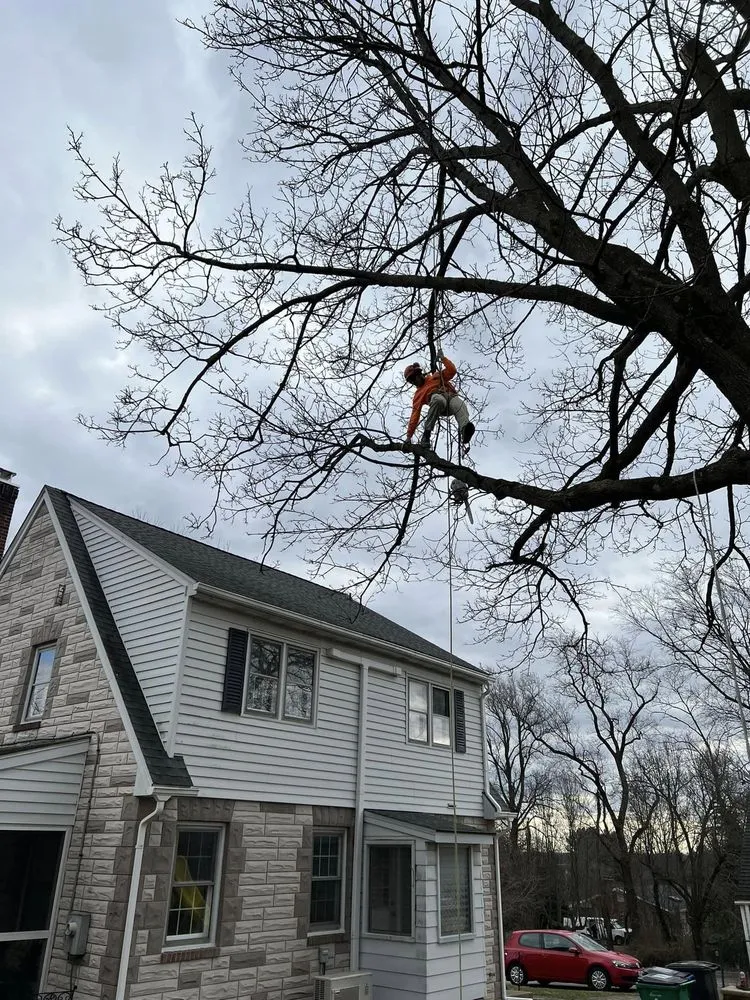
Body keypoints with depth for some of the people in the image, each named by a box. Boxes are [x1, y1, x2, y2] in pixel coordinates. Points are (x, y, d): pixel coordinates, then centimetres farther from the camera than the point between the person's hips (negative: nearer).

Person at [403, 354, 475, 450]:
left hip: (452, 396, 2)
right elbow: (415, 414, 18)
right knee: (438, 399, -41)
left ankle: (465, 432, -66)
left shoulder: (435, 376, 36)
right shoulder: (418, 394, 28)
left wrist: (443, 358, 21)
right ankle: (426, 434, -43)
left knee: (460, 405, -36)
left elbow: (452, 370, 29)